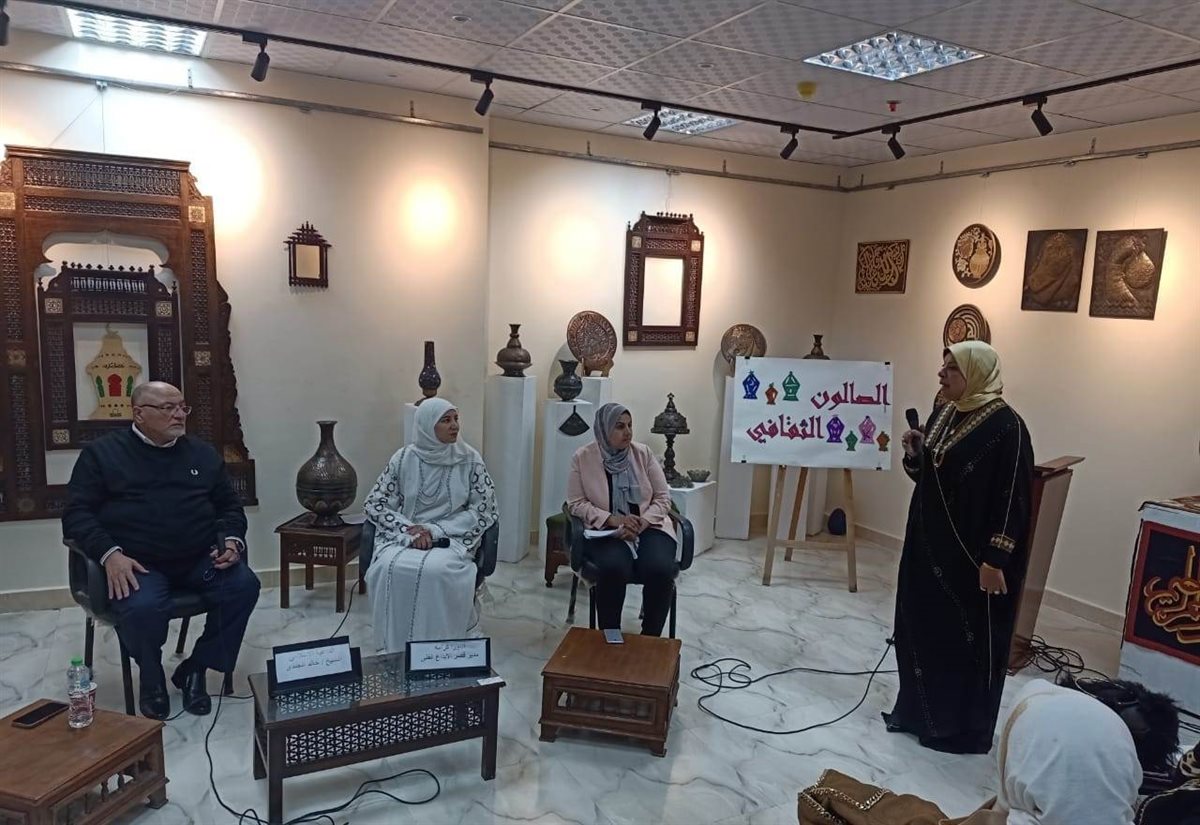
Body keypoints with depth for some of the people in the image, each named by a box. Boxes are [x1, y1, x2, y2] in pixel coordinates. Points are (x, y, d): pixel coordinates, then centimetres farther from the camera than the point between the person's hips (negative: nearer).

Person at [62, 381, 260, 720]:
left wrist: (232, 540, -4)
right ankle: (151, 677, 2)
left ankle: (195, 669, -1)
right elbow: (77, 513, -1)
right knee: (142, 608, -33)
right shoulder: (102, 453, 5)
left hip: (200, 558, 4)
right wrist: (110, 554, -18)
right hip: (138, 563, -3)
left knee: (244, 585, -22)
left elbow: (230, 505, 18)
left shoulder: (202, 453, 15)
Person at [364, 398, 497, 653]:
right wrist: (409, 529, -16)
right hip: (405, 536, 2)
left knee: (437, 570, -34)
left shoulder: (469, 459, -3)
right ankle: (395, 649, -14)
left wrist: (436, 530, -14)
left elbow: (484, 510, -5)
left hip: (452, 538, -1)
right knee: (389, 568, -30)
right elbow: (373, 504, 1)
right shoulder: (404, 457, 0)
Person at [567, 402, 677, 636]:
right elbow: (576, 503, -2)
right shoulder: (582, 457, -2)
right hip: (606, 531, -1)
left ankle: (650, 639, -10)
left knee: (660, 569, -29)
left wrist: (642, 522, -15)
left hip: (648, 527, 2)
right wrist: (611, 519, -17)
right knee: (613, 568, -34)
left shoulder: (643, 453, 2)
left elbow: (663, 497, 4)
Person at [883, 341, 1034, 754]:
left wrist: (994, 559, -20)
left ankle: (963, 728, 21)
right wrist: (914, 454, -5)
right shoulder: (941, 415, 7)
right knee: (921, 628, 16)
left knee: (966, 639, 5)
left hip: (971, 555, -8)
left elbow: (1012, 499, -18)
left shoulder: (1005, 426, -17)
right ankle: (919, 712, 32)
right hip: (929, 545, 8)